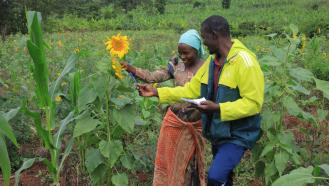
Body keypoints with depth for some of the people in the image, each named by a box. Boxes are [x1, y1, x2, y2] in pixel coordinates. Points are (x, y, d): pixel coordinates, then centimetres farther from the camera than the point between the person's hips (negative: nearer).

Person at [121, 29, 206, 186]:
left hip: (192, 124, -3)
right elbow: (153, 77, -10)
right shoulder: (176, 64, -2)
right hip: (173, 120, 3)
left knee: (187, 162, 13)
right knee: (167, 158, 15)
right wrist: (131, 69, -22)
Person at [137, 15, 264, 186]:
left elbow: (253, 103, -23)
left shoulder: (245, 61, -21)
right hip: (218, 132, 8)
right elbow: (191, 90, 6)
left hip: (237, 134, -8)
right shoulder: (212, 61, 5)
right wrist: (157, 92, 1)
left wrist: (218, 108, -30)